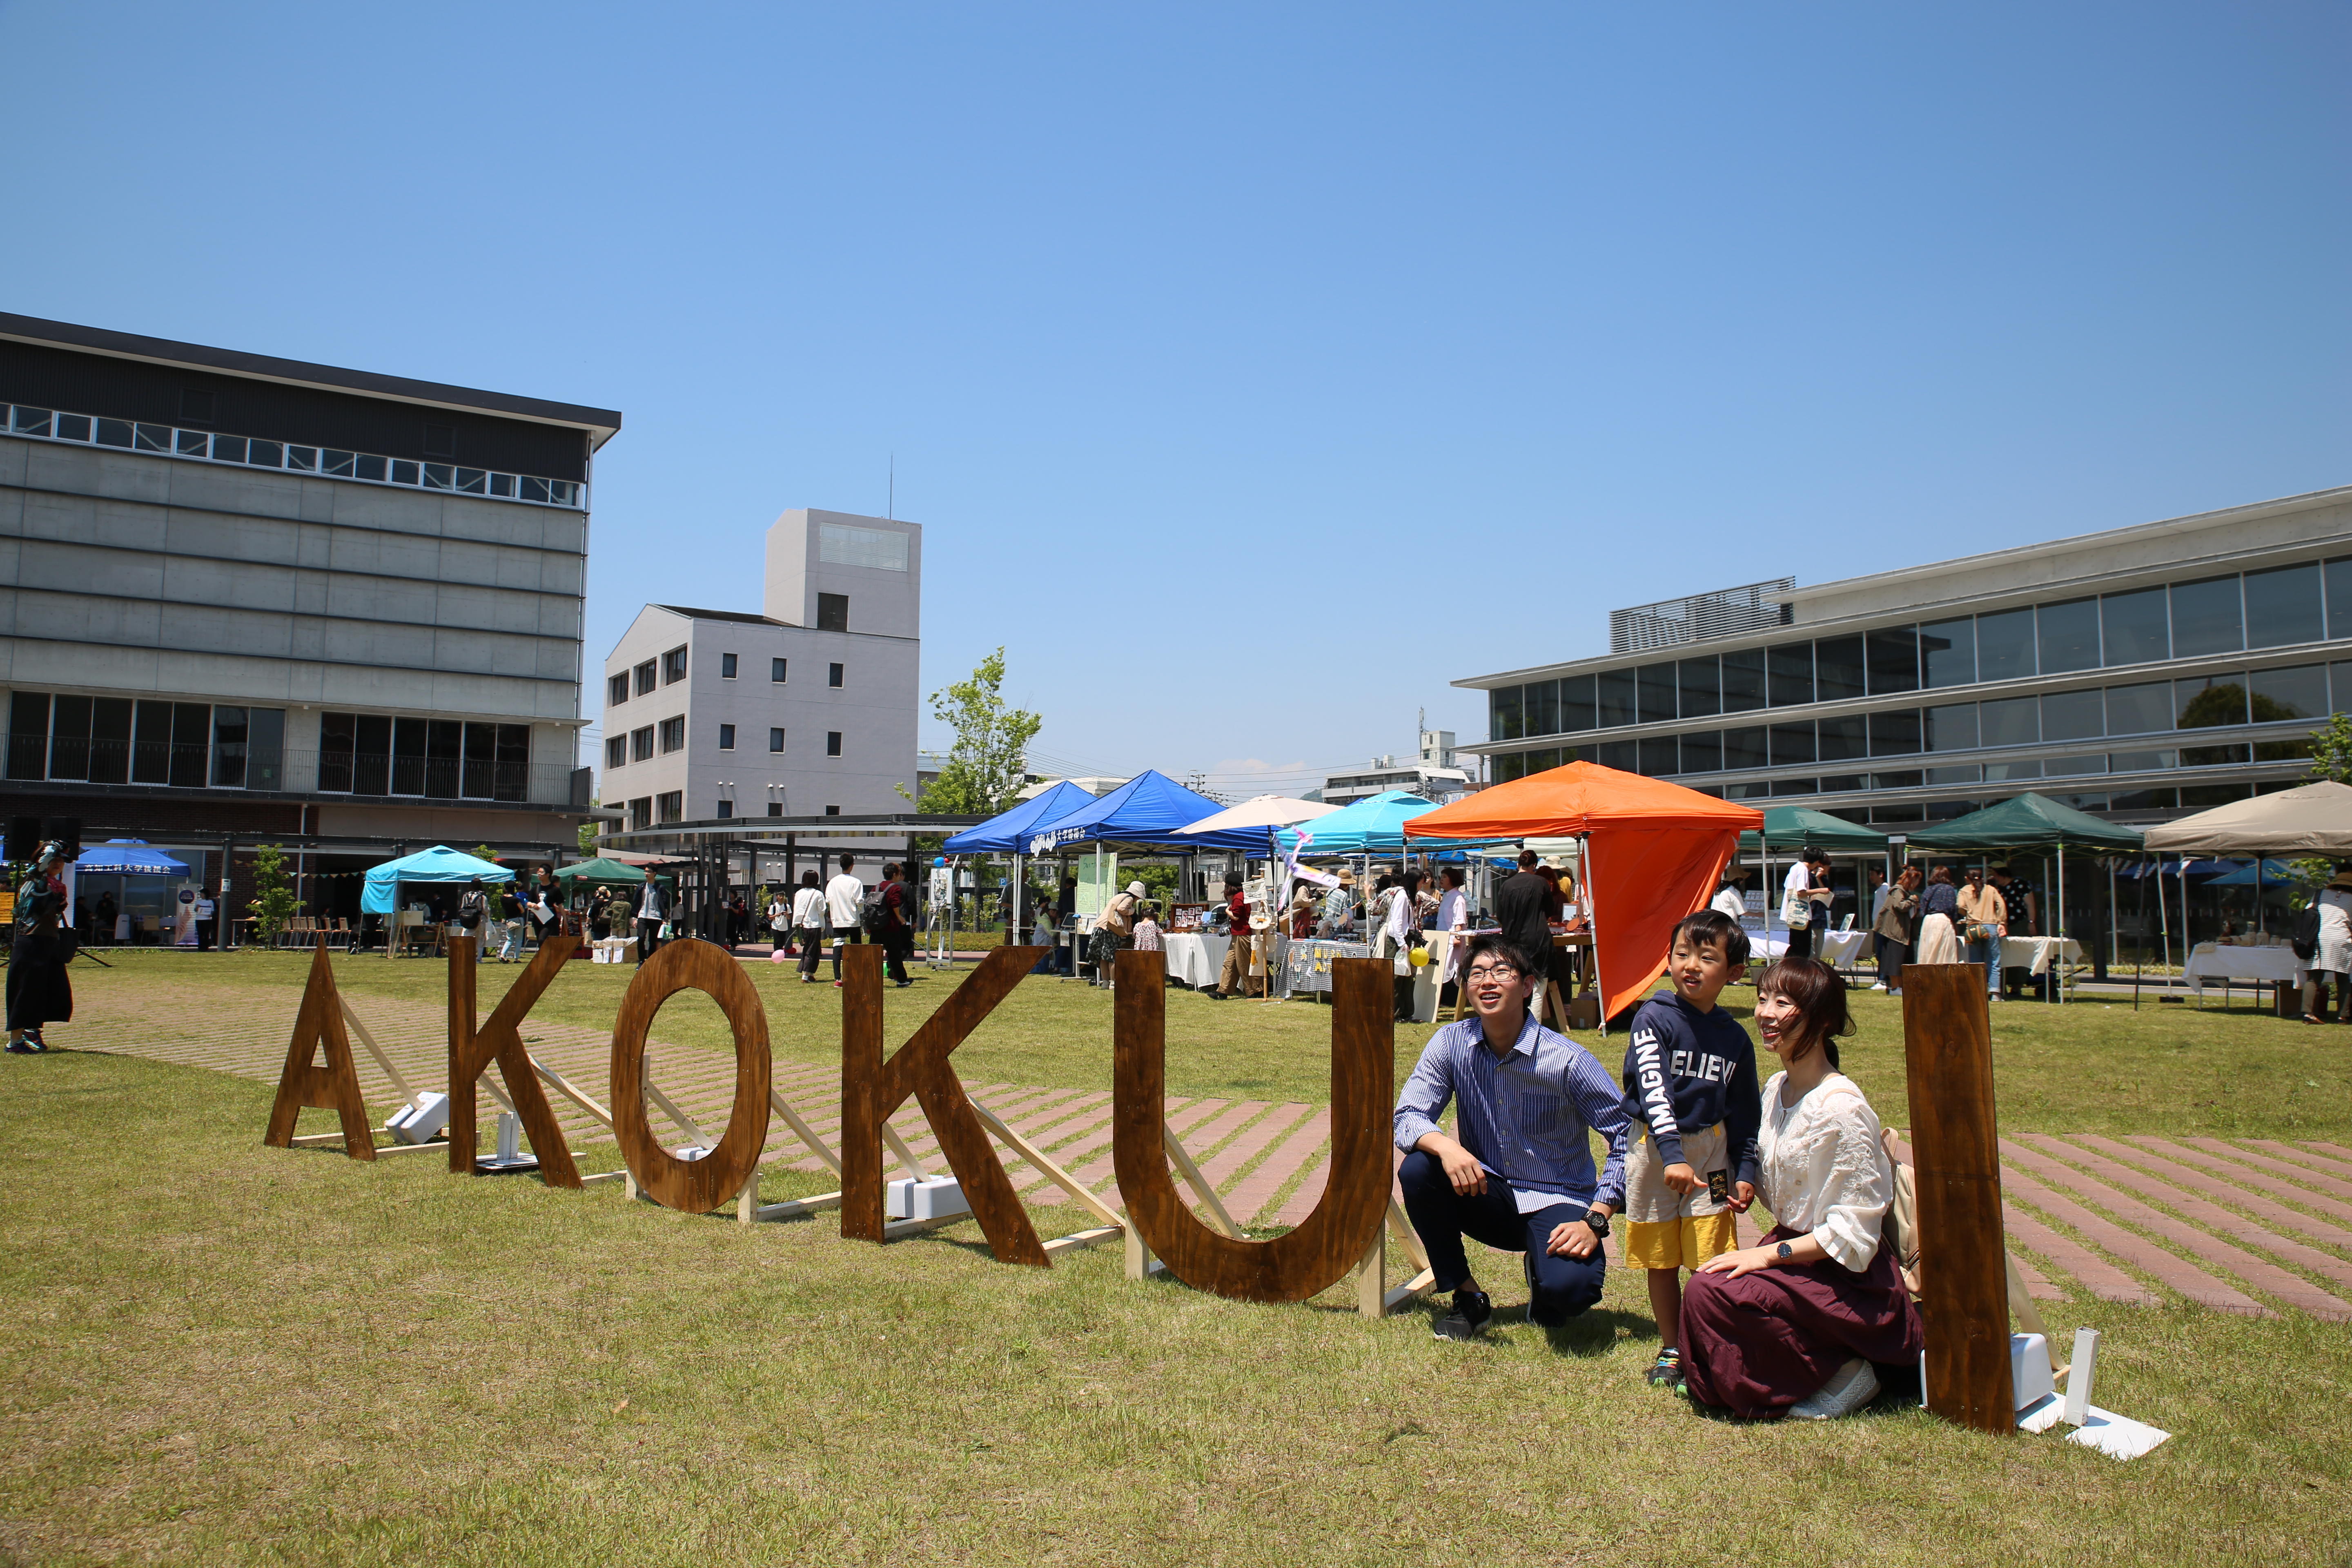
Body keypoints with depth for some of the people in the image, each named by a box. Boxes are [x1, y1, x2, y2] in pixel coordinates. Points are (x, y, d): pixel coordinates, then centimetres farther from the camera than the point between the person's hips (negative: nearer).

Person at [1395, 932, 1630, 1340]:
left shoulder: (1568, 1060, -18)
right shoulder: (1450, 1043, -9)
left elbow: (1629, 1137, -15)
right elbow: (1408, 1118, -12)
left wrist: (1594, 1222, -21)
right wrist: (1446, 1146, -35)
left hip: (1554, 1203, -3)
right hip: (1486, 1195, 3)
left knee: (1569, 1286, -32)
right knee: (1416, 1170, -25)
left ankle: (1543, 1271, 9)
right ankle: (1468, 1298, -4)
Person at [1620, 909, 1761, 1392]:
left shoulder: (1734, 1037, 3)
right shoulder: (1654, 1019, -9)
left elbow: (1744, 1112, 12)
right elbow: (1654, 1090, -19)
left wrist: (1746, 1171, 3)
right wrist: (1672, 1156, -28)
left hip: (1711, 1149, 2)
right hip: (1653, 1149, -2)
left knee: (1711, 1261, -5)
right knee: (1661, 1261, 9)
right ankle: (1671, 1349, 25)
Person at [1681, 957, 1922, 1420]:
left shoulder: (1841, 1108, -22)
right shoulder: (1777, 1089, 4)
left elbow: (1854, 1230, -19)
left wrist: (1770, 1253, -19)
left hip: (1846, 1274, -8)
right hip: (1792, 1250, 8)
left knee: (1711, 1293, -23)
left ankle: (1842, 1371, -5)